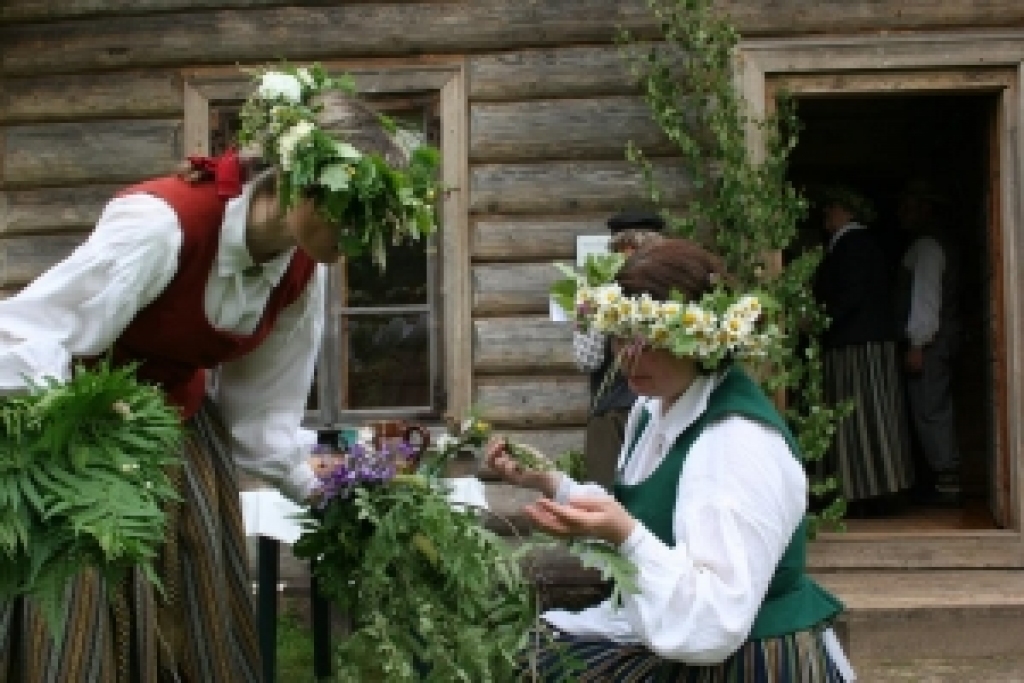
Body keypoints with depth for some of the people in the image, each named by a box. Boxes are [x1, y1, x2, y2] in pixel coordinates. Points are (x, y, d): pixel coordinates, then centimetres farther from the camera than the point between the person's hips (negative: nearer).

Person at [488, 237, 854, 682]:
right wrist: (547, 483, 5)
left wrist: (626, 537, -38)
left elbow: (715, 624, -27)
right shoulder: (653, 407, 4)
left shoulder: (741, 442, -24)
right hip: (671, 642, 8)